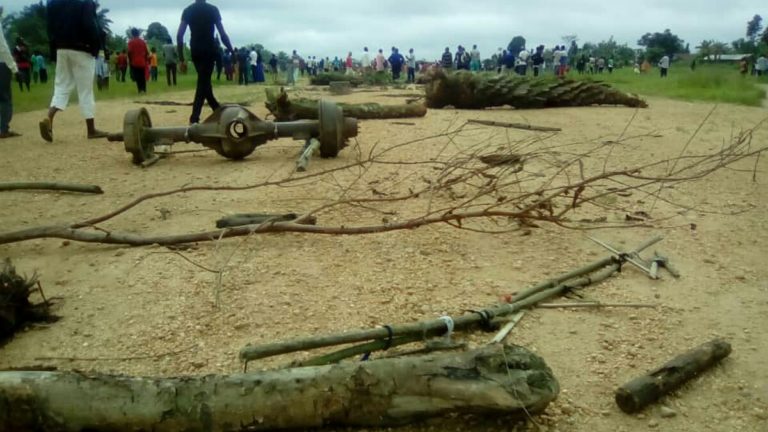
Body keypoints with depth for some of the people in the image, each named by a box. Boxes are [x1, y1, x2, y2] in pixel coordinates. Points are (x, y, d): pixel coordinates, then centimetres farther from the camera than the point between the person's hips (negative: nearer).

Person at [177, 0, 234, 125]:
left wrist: (181, 57, 4)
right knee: (203, 83, -5)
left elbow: (179, 35, -2)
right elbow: (222, 34, -6)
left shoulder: (187, 10, 5)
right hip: (209, 50, -4)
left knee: (204, 82, 18)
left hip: (195, 51, 4)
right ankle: (194, 119, -14)